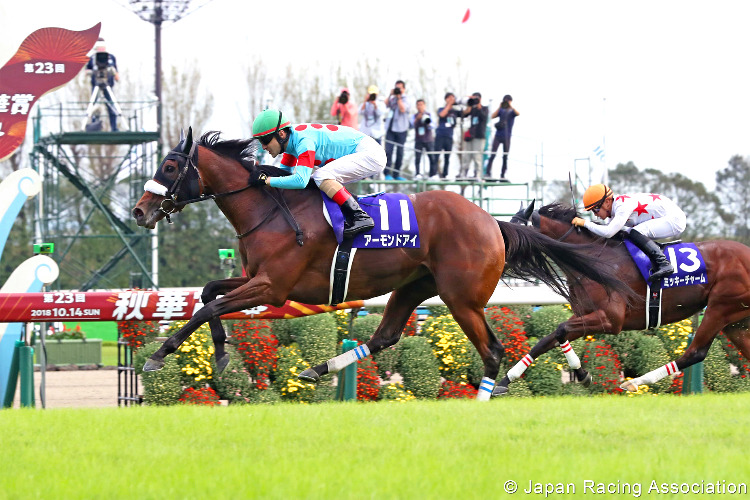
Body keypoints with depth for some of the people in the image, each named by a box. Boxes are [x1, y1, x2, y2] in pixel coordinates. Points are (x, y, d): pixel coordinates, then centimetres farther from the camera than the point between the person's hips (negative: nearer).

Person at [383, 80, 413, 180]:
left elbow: (402, 109, -13)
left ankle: (396, 174, 10)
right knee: (388, 151, -9)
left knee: (400, 152, 3)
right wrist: (390, 95, -3)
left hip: (401, 128, -2)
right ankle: (387, 174, -10)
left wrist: (399, 97, -11)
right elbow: (385, 105, 1)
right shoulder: (392, 98, 14)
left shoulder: (406, 99, 3)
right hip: (390, 127, 2)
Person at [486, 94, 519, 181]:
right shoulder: (501, 110, 6)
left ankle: (502, 176, 9)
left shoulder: (512, 111, 3)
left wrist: (511, 106, -24)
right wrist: (499, 107, -13)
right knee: (492, 155, -8)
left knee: (505, 157, 4)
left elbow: (518, 113, -18)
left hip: (506, 137, 0)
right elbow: (493, 116, -7)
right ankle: (488, 173, -10)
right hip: (498, 136, 0)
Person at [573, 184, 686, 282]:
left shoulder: (623, 206, -24)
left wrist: (585, 223, -23)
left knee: (635, 233, -26)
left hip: (675, 220, -10)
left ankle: (664, 264, -30)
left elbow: (608, 232, -33)